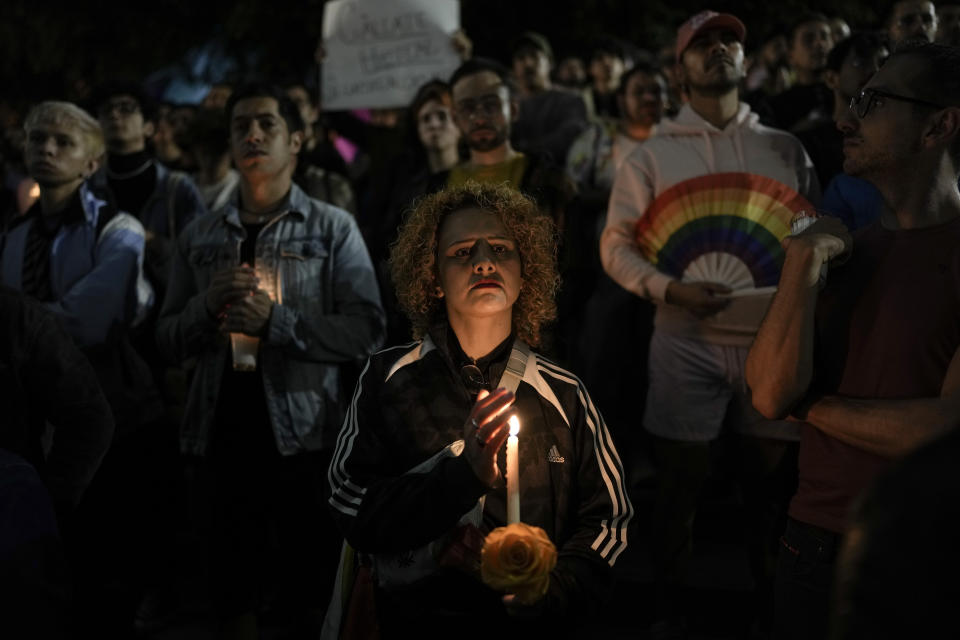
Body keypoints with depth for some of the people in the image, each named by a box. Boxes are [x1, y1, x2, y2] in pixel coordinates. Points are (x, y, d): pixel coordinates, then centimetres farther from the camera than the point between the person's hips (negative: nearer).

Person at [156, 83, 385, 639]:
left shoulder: (333, 229, 2)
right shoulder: (200, 237, 13)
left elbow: (367, 332, -8)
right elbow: (169, 340, 11)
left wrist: (276, 320, -17)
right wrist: (208, 303, -9)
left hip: (306, 440, -3)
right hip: (225, 438, 3)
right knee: (235, 593, 12)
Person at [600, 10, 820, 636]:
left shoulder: (786, 148, 10)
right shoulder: (652, 155, 4)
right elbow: (616, 245, 1)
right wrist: (670, 288, -16)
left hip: (774, 337, 2)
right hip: (687, 342, -2)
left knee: (774, 481, 11)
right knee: (681, 486, 6)